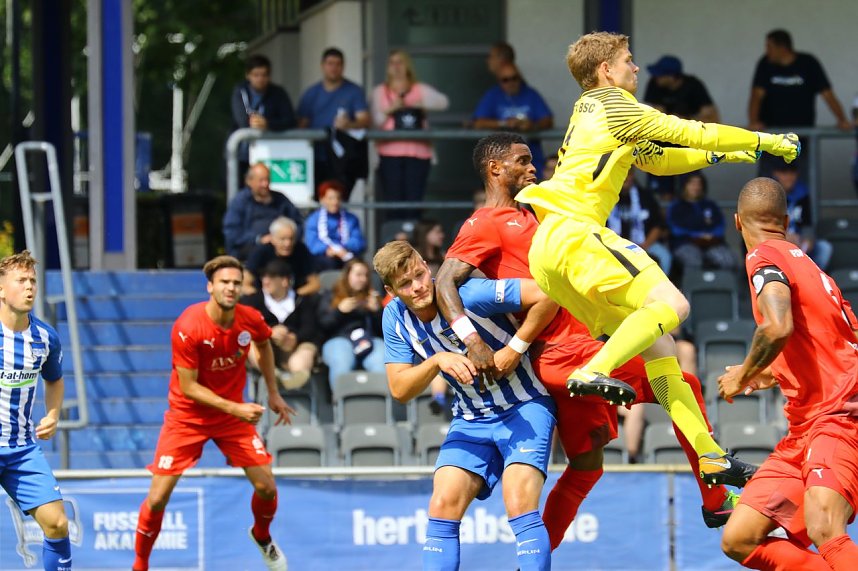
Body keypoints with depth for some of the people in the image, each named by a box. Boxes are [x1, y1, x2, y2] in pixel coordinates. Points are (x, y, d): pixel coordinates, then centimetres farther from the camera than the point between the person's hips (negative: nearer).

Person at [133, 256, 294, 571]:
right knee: (158, 497, -10)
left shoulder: (251, 320, -12)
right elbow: (188, 387, -22)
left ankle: (261, 535, 33)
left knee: (267, 487, -2)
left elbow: (263, 345, 14)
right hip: (187, 417, -4)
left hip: (234, 412, 4)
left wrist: (273, 393, 12)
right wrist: (235, 409, -29)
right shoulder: (188, 327, -26)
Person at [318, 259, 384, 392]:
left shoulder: (372, 296, 27)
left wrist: (377, 310, 0)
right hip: (339, 339, -1)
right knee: (342, 364, -38)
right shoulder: (330, 296, 22)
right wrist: (340, 311, -4)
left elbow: (383, 328, 17)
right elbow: (323, 324, 9)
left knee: (381, 364, -35)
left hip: (371, 339, 1)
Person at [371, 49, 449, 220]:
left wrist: (418, 104, -13)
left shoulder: (420, 89, 13)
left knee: (413, 202, -8)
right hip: (390, 153, 0)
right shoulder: (380, 92, 15)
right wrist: (390, 109, -11)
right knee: (393, 201, -7)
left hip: (417, 153, 0)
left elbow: (443, 102, -2)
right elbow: (376, 121, 6)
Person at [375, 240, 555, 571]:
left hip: (523, 407, -5)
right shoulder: (395, 317, -5)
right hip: (471, 419, 6)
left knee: (519, 507, -22)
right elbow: (399, 390, -7)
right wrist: (438, 360, -25)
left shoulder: (467, 294, -24)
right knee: (443, 505, -9)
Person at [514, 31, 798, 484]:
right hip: (573, 234, -10)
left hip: (548, 251, 10)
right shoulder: (612, 106, -3)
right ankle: (594, 372, -33)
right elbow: (690, 134, -2)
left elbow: (655, 159, 39)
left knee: (656, 341, 6)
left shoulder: (592, 112, 26)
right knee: (670, 305, -21)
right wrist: (766, 141, 8)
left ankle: (709, 457, 2)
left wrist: (718, 156, 35)